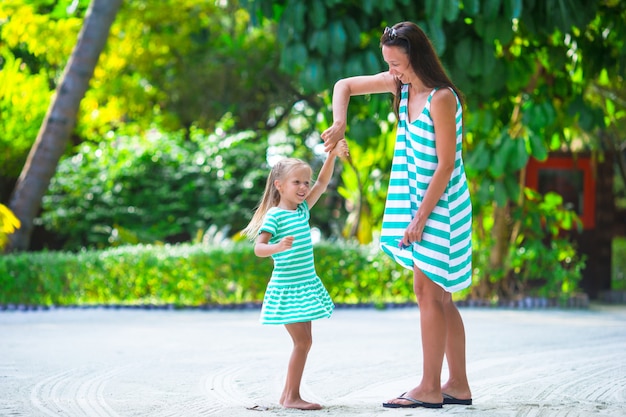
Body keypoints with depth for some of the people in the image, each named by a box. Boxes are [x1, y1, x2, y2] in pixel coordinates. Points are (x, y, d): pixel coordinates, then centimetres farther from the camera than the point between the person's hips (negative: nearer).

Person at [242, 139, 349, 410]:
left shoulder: (302, 210, 9)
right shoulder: (274, 215, -12)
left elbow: (322, 184, 11)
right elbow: (259, 248, -20)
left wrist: (333, 155, 1)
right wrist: (278, 247, -39)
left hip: (306, 286, 8)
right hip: (287, 288, -8)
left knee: (303, 342, 10)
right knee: (303, 342, -11)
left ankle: (287, 395, 18)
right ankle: (292, 397, -5)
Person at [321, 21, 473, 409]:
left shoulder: (441, 99, -20)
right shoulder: (400, 84, 4)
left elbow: (445, 167, -20)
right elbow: (345, 86, 14)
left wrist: (420, 219, -17)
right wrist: (340, 123, -5)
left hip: (441, 204, -9)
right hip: (420, 200, 9)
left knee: (427, 290, -8)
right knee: (439, 296, 10)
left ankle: (429, 388, -3)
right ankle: (458, 385, 16)